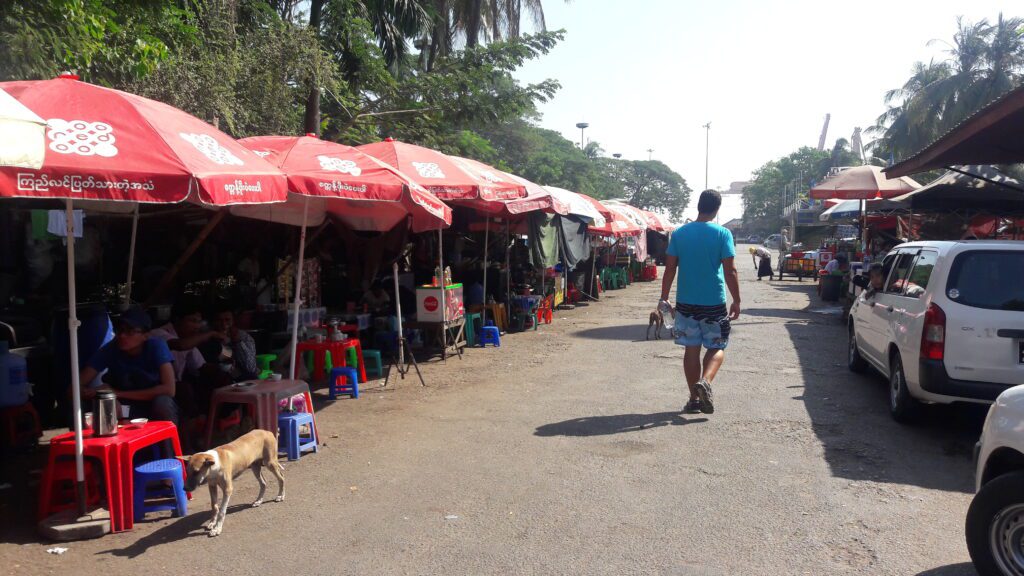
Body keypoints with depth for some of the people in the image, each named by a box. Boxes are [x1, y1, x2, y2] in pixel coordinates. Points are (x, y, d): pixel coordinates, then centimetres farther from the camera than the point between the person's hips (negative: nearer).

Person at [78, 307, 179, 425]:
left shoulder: (156, 346, -20)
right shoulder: (109, 349, -13)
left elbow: (169, 389, -30)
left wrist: (119, 393, -28)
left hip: (157, 411, -2)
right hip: (125, 412, 2)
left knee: (162, 402, -35)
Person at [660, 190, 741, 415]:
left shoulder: (679, 233, 1)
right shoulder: (723, 234, -6)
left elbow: (670, 269, 1)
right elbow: (730, 271, -9)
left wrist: (664, 299, 7)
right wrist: (736, 301, -1)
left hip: (686, 302, 2)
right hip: (714, 303, -2)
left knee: (691, 349, 10)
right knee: (717, 347, 11)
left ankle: (694, 399, 12)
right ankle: (705, 381, -15)